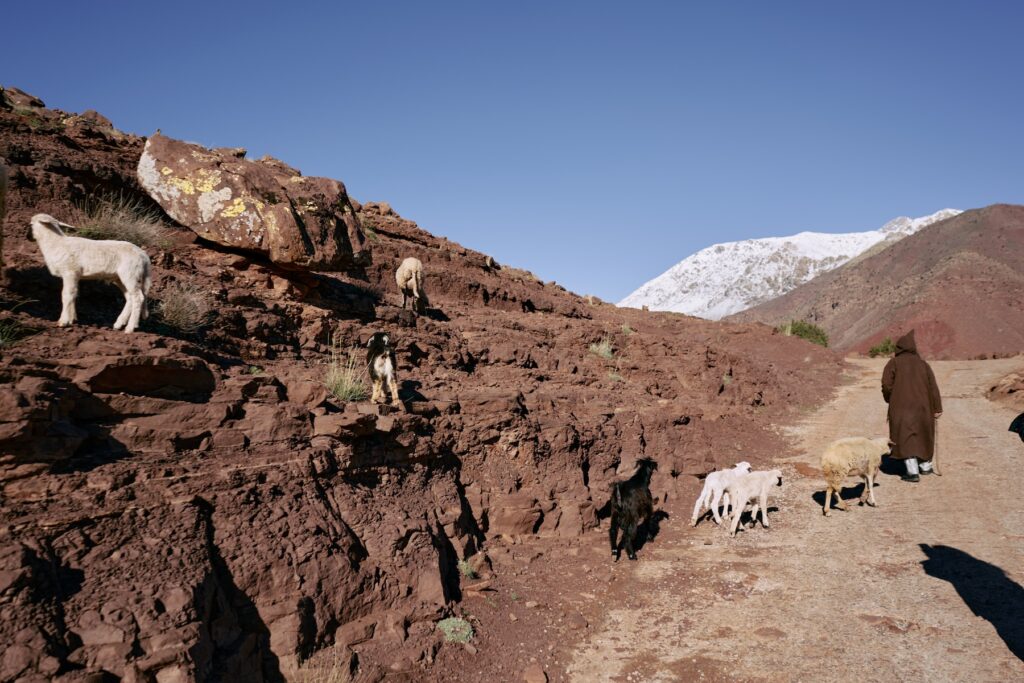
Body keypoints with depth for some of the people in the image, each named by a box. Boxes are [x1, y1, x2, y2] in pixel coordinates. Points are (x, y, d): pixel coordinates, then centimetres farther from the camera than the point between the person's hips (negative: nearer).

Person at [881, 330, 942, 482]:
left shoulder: (894, 363, -4)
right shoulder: (922, 363, 6)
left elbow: (887, 384, -12)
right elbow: (933, 387, -1)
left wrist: (890, 400, 7)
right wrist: (937, 408, -2)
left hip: (901, 406, -4)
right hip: (921, 406, 4)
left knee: (906, 438, 0)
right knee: (923, 434, 22)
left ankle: (913, 472, -8)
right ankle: (925, 466, 34)